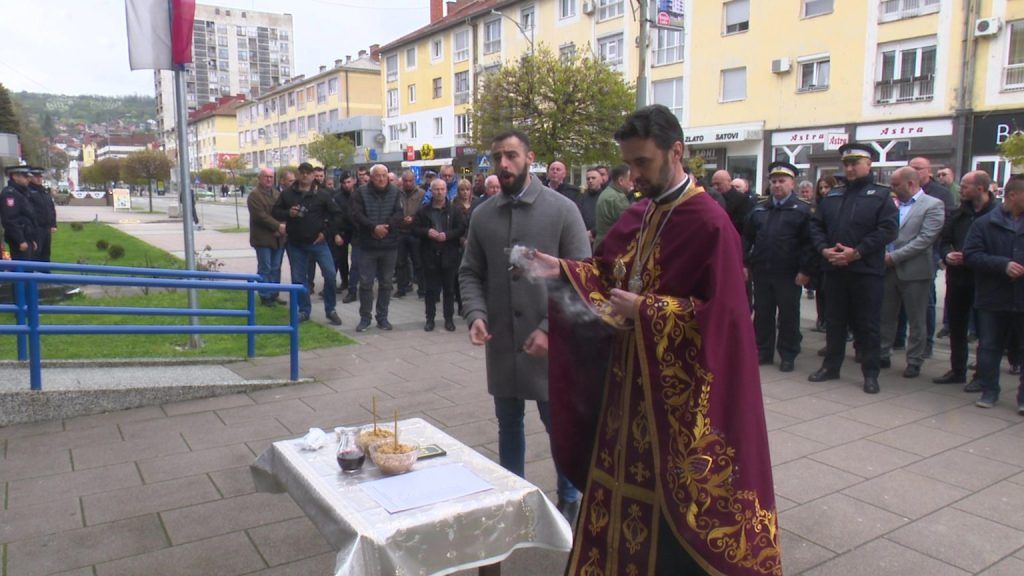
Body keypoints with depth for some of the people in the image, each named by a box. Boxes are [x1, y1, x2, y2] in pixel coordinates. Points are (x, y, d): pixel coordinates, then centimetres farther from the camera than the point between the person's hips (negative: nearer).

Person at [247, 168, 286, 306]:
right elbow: (260, 216, -17)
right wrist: (277, 226, -19)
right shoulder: (255, 195, -7)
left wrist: (283, 226, -10)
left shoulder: (277, 194, 16)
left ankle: (274, 294, 18)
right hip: (263, 238, -6)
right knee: (265, 269, -2)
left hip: (278, 237, 6)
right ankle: (265, 297, 5)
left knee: (276, 269, 10)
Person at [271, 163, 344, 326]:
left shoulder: (322, 194, -1)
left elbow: (337, 214, 2)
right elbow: (275, 212, 7)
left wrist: (326, 231, -5)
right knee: (298, 278, 6)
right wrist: (288, 213, -13)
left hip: (317, 241, -2)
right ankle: (304, 310, 20)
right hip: (295, 243, 2)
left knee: (330, 273, -10)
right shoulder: (287, 194, 4)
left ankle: (330, 310, 4)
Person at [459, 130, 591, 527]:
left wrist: (550, 329, -15)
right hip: (501, 343, 4)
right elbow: (470, 273, 10)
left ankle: (569, 499, 30)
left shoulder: (562, 210, -6)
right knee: (509, 425, 17)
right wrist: (476, 314, -8)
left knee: (559, 424, 9)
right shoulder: (482, 215, 5)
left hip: (550, 342, -3)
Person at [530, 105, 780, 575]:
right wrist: (562, 270, -3)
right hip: (630, 377, 7)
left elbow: (718, 312, -20)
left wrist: (645, 310, -23)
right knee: (625, 477, 17)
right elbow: (607, 273, 14)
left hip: (679, 387, -7)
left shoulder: (708, 223, -17)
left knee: (674, 495, 6)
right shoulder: (637, 217, 7)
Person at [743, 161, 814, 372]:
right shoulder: (759, 209, 12)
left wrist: (805, 271, -14)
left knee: (788, 316, 5)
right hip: (761, 272, 4)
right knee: (762, 314, 10)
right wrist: (745, 263, 5)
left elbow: (809, 243, -7)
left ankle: (788, 356, 15)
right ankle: (763, 352, 21)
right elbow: (747, 238, 13)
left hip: (788, 274, -4)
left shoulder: (802, 210, -1)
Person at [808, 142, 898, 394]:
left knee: (867, 325, 2)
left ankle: (870, 374, 12)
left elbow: (888, 229, -11)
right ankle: (831, 366, 24)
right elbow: (816, 225, 10)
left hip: (867, 271, -4)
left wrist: (856, 252, -17)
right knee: (834, 321, 12)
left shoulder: (881, 195, 0)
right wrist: (824, 249, -8)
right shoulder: (832, 196, 14)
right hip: (834, 270, 4)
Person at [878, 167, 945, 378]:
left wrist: (894, 257, -17)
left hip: (914, 271, -5)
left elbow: (925, 239, -14)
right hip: (889, 270, 5)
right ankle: (882, 355, 21)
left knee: (916, 321, 5)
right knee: (885, 317, 11)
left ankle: (914, 362, 14)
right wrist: (883, 254, -7)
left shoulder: (933, 205, -5)